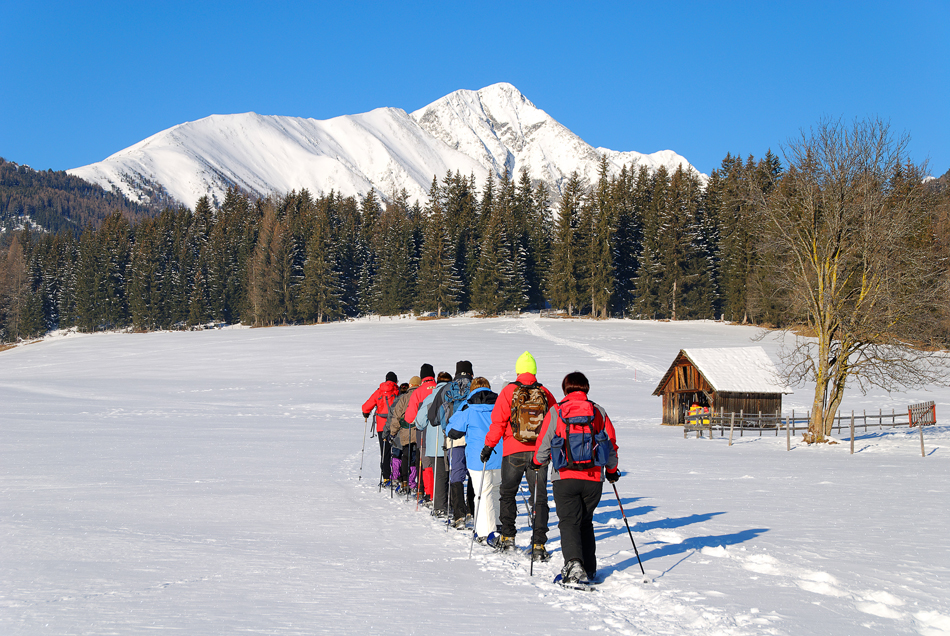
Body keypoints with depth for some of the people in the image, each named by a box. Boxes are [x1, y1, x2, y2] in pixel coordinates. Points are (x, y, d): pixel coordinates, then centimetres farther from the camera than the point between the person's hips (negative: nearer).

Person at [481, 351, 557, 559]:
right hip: (539, 453, 1)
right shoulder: (545, 394, 4)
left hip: (513, 452, -1)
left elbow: (498, 421, -7)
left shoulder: (508, 392, -3)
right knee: (539, 498, 3)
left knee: (508, 494, 16)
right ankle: (538, 544, -2)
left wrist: (489, 445, 0)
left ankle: (507, 537, 18)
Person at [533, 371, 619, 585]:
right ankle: (589, 569, 20)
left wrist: (538, 463, 25)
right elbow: (611, 445, 12)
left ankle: (573, 564, -24)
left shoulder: (555, 412, 0)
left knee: (569, 522, -1)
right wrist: (612, 471, 28)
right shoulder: (599, 412, 6)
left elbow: (543, 445, 3)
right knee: (586, 522, 18)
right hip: (594, 479, 3)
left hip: (565, 477, -2)